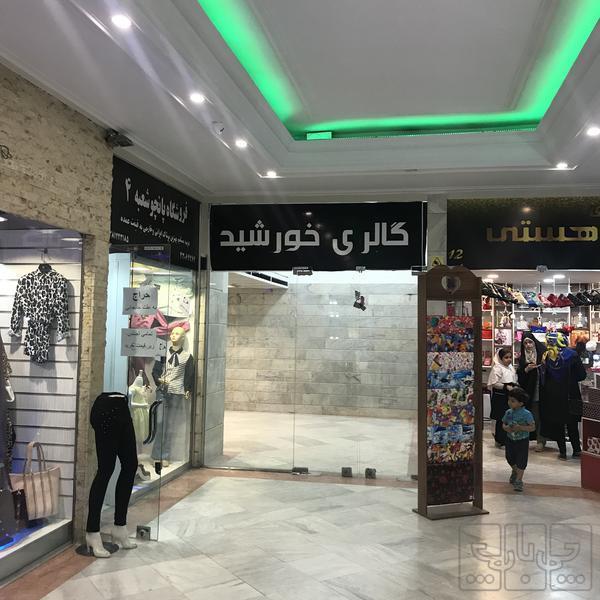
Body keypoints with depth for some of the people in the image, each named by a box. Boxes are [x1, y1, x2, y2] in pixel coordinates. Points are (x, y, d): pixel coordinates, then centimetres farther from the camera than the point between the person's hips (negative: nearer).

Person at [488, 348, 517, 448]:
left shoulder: (511, 367, 14)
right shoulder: (497, 368, -12)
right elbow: (494, 383, -18)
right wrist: (506, 386, -24)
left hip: (510, 396, 8)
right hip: (500, 397, -8)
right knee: (501, 419, -2)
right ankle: (499, 440, 10)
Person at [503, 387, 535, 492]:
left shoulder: (526, 414, -19)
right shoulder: (508, 412, -4)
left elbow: (532, 427, -18)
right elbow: (503, 423, 6)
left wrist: (520, 428, -29)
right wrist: (506, 427, -17)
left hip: (522, 441, -5)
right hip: (510, 439, 5)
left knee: (521, 461, 0)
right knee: (510, 458, 20)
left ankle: (518, 480, 10)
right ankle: (515, 472, 48)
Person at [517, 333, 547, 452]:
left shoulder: (542, 353, -3)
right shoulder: (522, 358, 7)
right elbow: (519, 376, 4)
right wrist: (526, 369, -11)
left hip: (542, 391, -3)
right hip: (530, 393, 3)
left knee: (541, 416, 0)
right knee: (535, 417, 6)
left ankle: (541, 440, 10)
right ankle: (540, 439, 15)